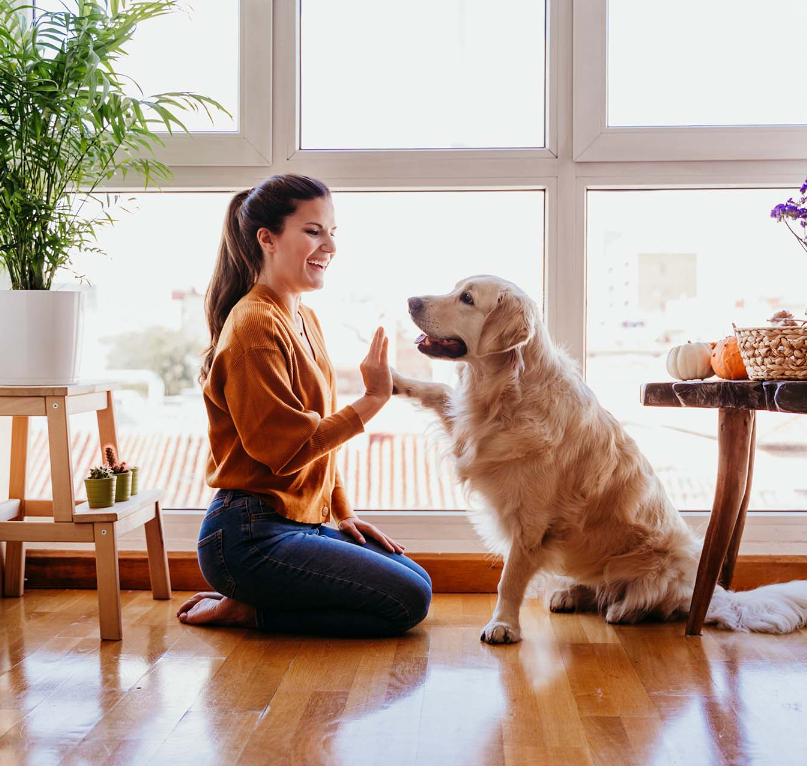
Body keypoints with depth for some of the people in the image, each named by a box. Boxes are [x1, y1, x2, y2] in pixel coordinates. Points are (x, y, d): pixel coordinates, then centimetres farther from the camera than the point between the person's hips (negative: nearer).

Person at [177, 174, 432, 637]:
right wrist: (372, 400, -18)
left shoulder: (305, 320, 14)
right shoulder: (254, 325, -16)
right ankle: (247, 610, -1)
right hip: (250, 538, -10)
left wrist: (343, 514, 12)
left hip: (302, 524, 10)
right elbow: (286, 448, -21)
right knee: (407, 602, -11)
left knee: (418, 580, 11)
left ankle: (250, 606, 10)